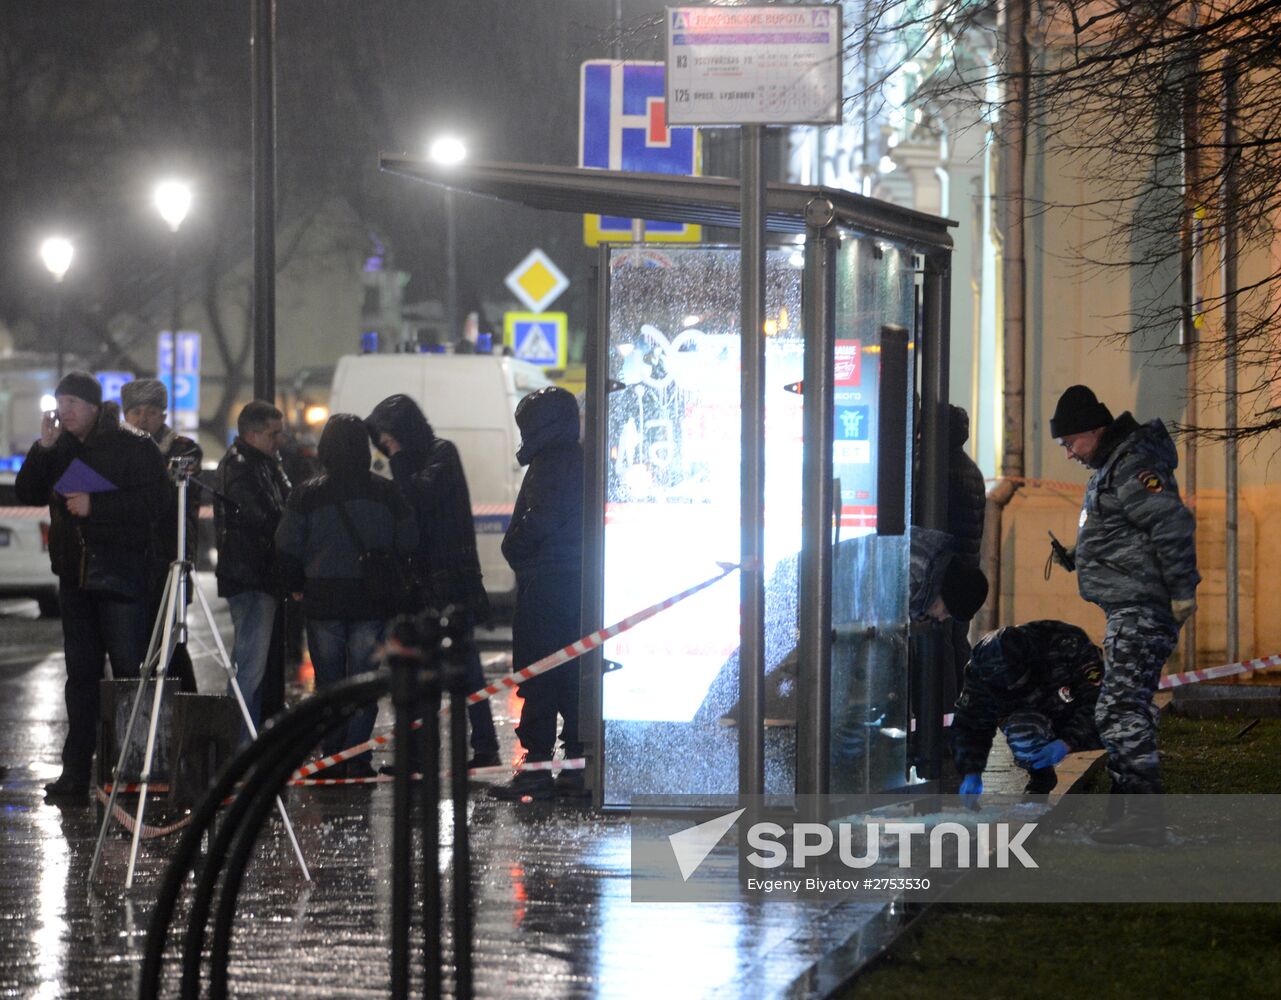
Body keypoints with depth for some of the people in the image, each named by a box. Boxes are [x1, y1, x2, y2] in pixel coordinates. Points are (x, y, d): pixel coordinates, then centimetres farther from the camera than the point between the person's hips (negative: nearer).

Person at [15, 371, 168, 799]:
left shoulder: (134, 447, -4)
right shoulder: (61, 449, 13)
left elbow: (153, 500, -14)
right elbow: (26, 493, 7)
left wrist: (94, 505, -17)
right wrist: (44, 448, -5)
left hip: (119, 575, -6)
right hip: (75, 576, 6)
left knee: (129, 669, -7)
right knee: (81, 675, 8)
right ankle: (76, 771, 9)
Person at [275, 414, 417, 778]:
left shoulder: (307, 494, -5)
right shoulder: (385, 492, -2)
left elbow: (287, 548, -4)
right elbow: (408, 544, 1)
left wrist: (298, 585, 14)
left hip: (323, 601, 0)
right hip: (371, 602, 0)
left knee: (329, 681, 9)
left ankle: (334, 757, 8)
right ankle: (357, 757, -4)